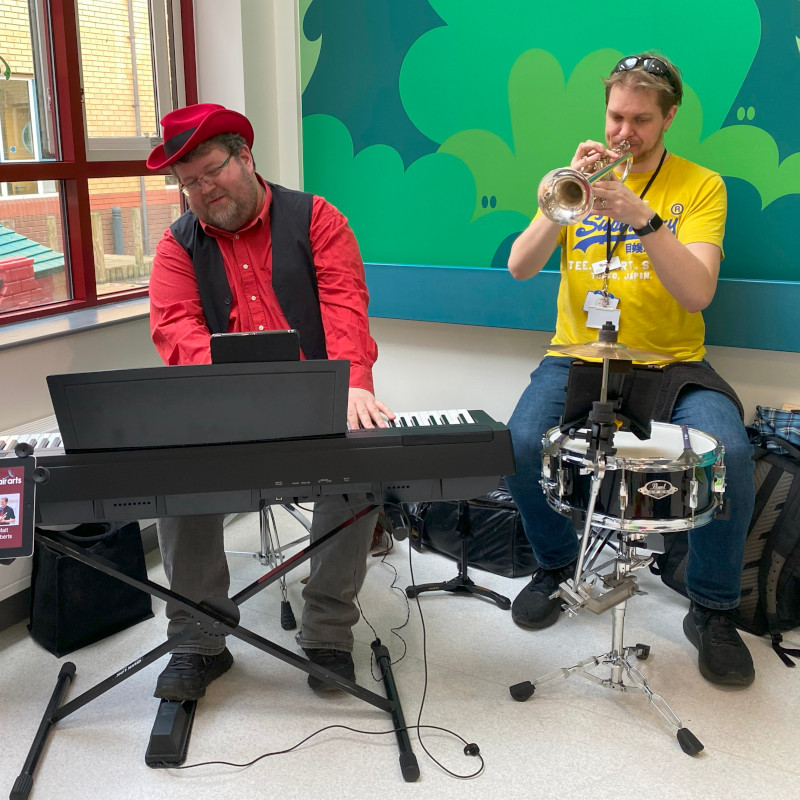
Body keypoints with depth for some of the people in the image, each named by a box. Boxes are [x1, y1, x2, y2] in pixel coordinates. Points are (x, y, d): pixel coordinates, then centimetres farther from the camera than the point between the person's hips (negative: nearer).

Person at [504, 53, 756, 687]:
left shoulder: (700, 186, 2)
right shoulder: (581, 178, 10)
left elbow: (698, 293, -13)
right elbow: (520, 266, -3)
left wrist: (643, 218, -26)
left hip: (669, 363, -1)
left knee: (731, 452, -28)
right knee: (522, 443, -27)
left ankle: (713, 610, -2)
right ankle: (557, 564, 5)